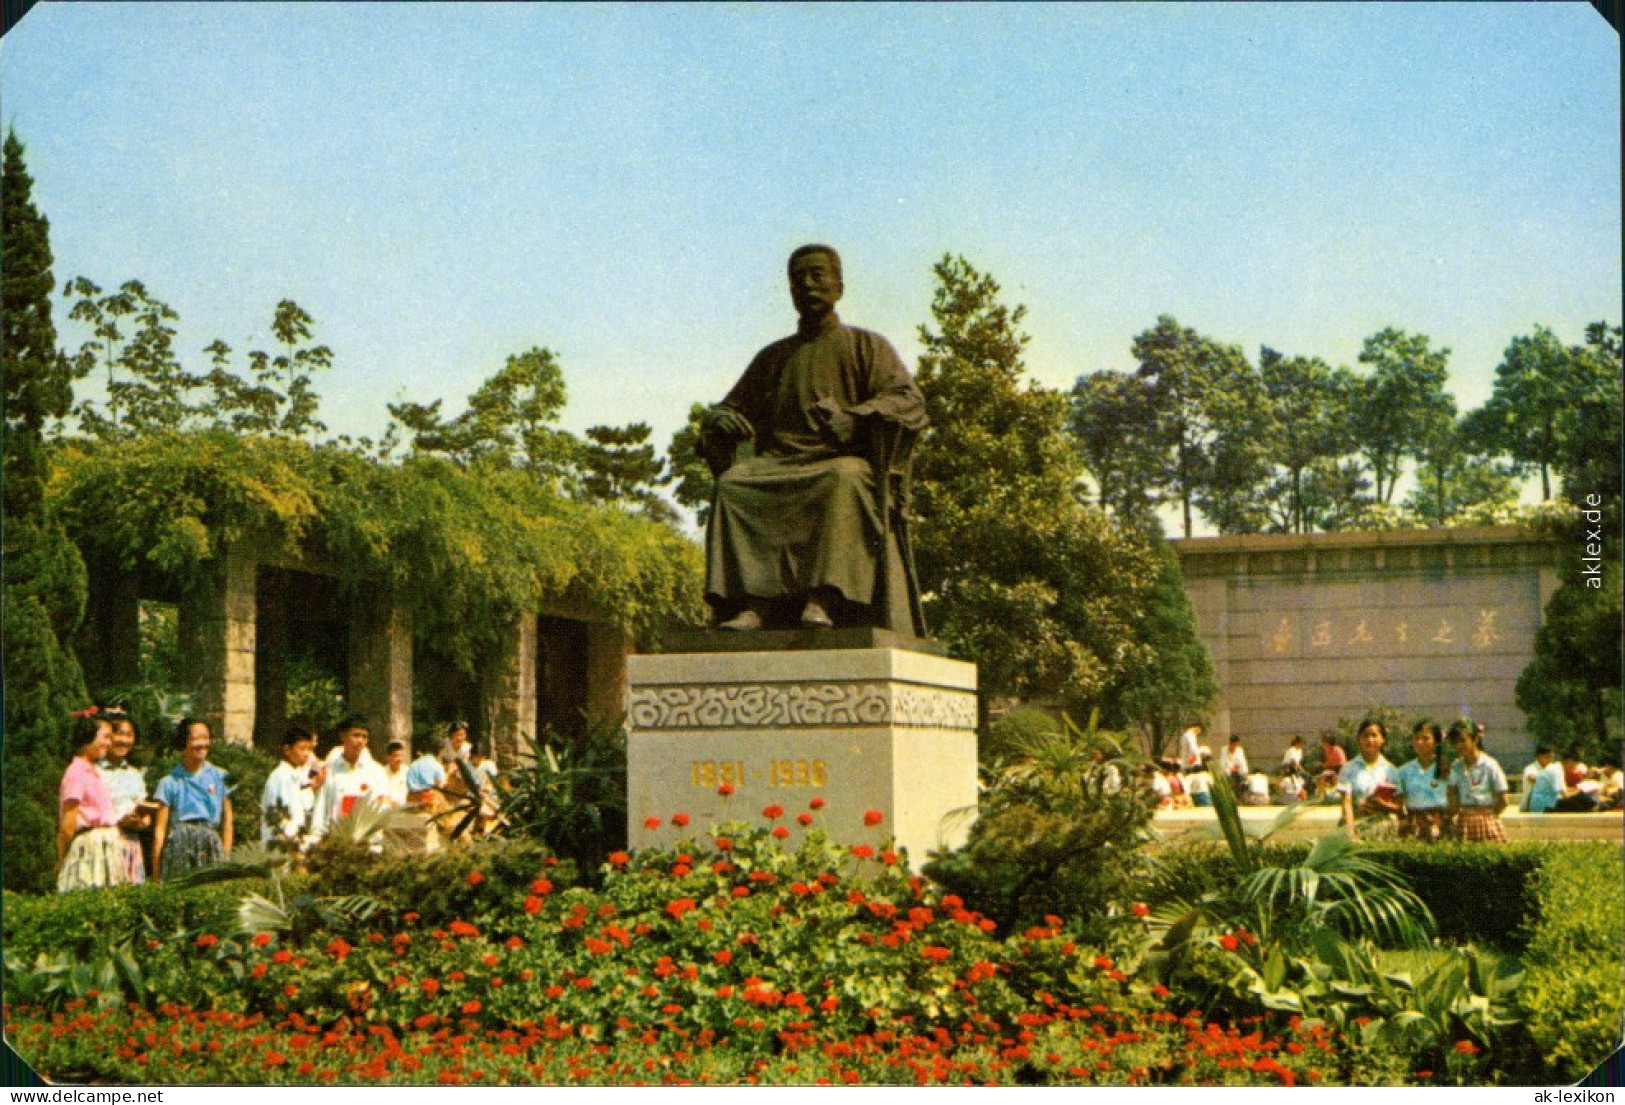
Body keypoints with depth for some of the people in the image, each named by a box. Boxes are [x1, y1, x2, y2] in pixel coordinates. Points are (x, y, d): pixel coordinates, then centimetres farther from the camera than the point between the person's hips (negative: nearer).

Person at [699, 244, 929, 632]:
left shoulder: (867, 346, 16)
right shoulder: (773, 357, 27)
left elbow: (909, 399, -1)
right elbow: (732, 407, 27)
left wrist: (854, 418, -21)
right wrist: (720, 423, -1)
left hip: (844, 459, -3)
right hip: (778, 464, 3)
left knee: (844, 479, -40)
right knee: (732, 482, -30)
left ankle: (823, 601, -51)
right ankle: (752, 603, -42)